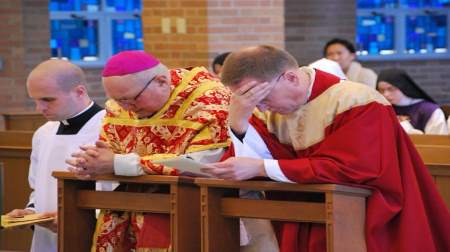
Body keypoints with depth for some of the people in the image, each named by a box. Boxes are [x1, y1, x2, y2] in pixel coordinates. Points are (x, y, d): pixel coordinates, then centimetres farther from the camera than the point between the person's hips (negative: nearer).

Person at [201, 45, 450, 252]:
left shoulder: (357, 103, -17)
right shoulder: (270, 109, 2)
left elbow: (349, 169, -25)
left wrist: (260, 168, -25)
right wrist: (238, 119, -20)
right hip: (302, 226, 6)